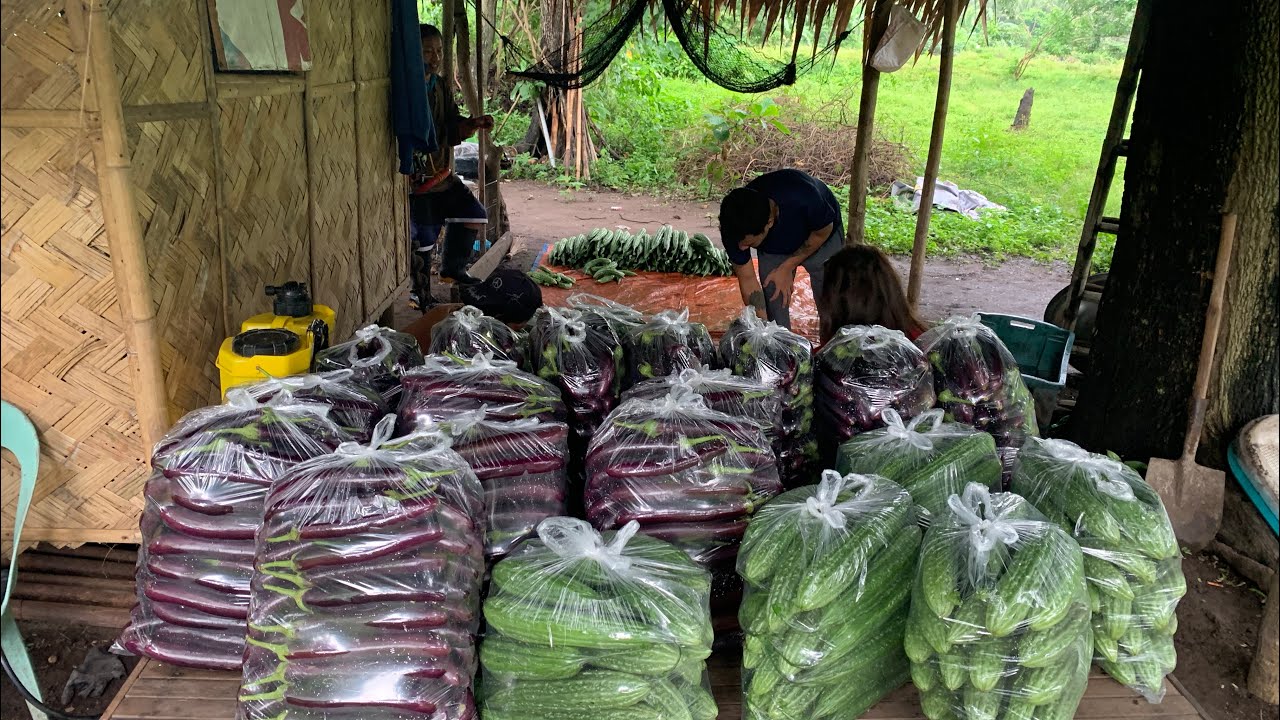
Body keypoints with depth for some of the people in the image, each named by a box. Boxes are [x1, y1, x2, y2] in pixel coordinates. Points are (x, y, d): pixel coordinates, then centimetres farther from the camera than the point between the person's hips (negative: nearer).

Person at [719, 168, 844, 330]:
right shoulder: (734, 228, -34)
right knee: (773, 306, -6)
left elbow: (824, 231, -22)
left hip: (820, 238, -2)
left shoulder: (802, 198, -45)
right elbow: (747, 279, -23)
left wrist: (787, 267, -22)